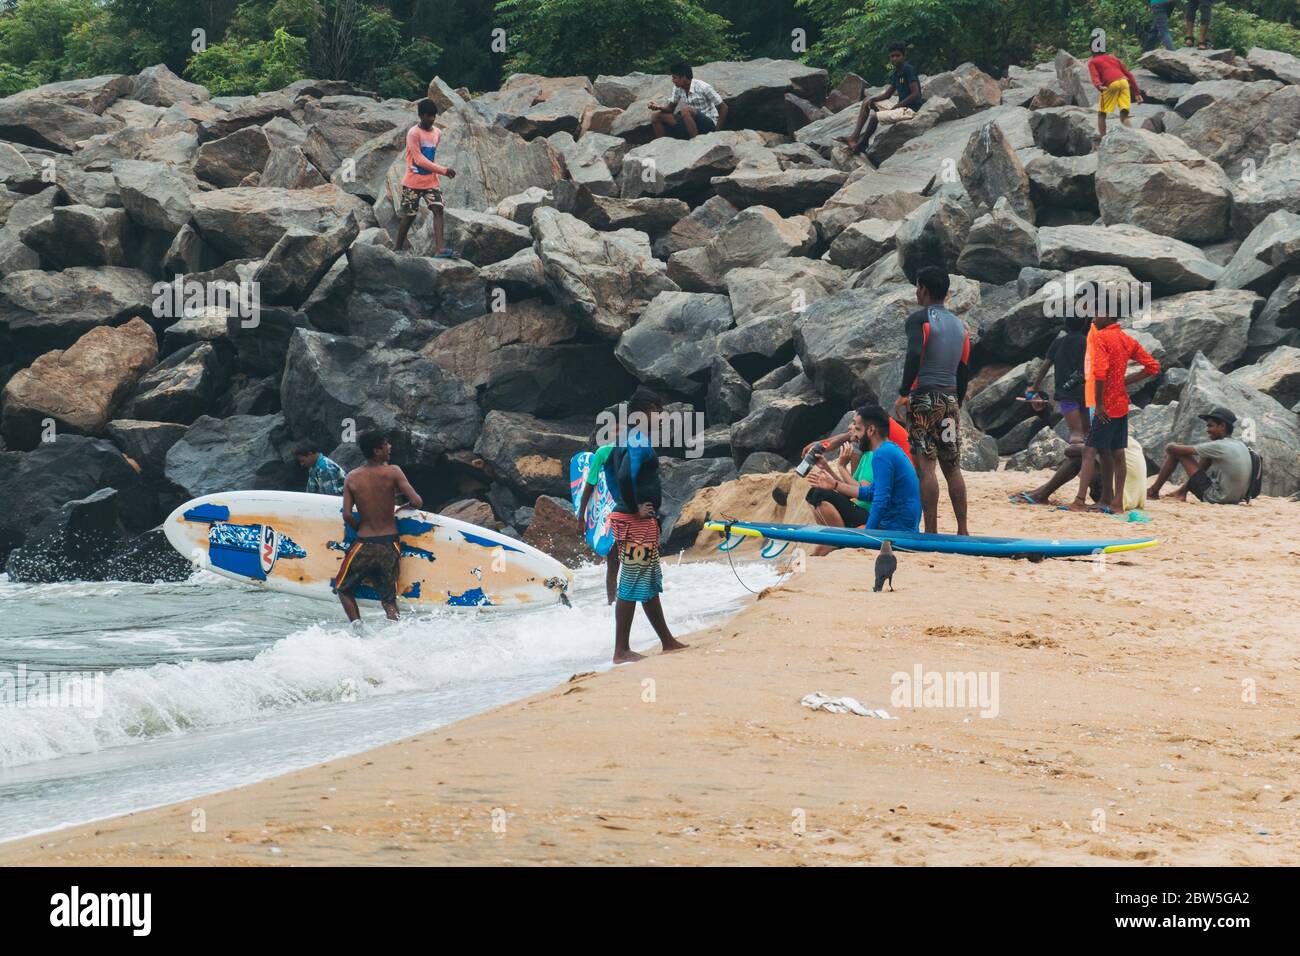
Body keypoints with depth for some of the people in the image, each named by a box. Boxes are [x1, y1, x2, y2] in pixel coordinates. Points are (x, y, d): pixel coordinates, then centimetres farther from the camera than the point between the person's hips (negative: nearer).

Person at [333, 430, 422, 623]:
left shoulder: (352, 477, -1)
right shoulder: (392, 472, -6)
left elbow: (347, 515, -5)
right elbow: (417, 502, -11)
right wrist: (403, 507, 12)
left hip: (364, 543, 0)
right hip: (390, 544, 0)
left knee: (343, 588, 19)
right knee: (389, 599, 11)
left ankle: (357, 624, -1)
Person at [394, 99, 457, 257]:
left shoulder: (437, 133, 7)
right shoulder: (413, 133, -13)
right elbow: (419, 159, -17)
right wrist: (443, 170, -18)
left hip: (431, 181, 5)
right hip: (413, 182, -5)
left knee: (438, 209, -12)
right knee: (409, 215, 3)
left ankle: (439, 248, -22)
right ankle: (398, 248, 20)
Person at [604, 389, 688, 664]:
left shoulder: (625, 439, 12)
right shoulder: (640, 443, -19)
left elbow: (609, 467, 26)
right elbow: (625, 476, -33)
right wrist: (634, 508, -20)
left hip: (642, 521, 11)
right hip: (637, 523, -11)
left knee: (650, 584, 18)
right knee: (632, 585, -5)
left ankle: (668, 641, 27)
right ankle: (622, 651, -2)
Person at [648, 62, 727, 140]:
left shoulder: (703, 87, -19)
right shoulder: (678, 88, 0)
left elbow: (723, 107, -15)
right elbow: (670, 107, 2)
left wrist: (717, 130, -17)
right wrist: (659, 107, -20)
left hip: (709, 123, -7)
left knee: (686, 110, -37)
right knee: (656, 116, -5)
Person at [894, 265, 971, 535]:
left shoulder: (919, 319, -5)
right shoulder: (959, 325, 16)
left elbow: (914, 354, -21)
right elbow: (964, 370, 17)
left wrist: (903, 394, -18)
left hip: (924, 398, -6)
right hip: (951, 399, 6)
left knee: (925, 466, -8)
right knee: (952, 467, 10)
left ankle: (931, 531, -12)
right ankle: (962, 530, 9)